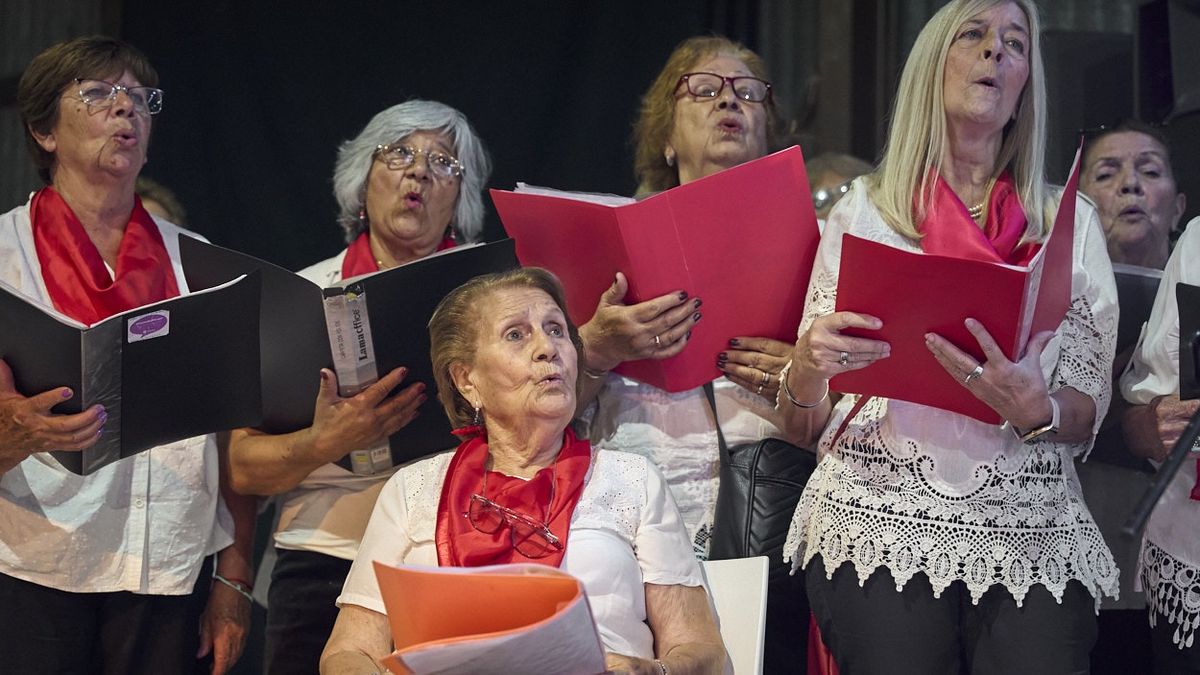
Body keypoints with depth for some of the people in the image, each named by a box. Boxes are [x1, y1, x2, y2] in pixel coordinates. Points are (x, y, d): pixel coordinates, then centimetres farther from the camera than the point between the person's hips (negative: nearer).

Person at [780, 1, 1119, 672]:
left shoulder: (1073, 221, 12)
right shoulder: (864, 209, 9)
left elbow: (1087, 416, 8)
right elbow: (808, 421, 8)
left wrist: (1035, 411, -14)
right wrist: (808, 364, -15)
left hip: (1032, 525, 1)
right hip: (880, 519, -1)